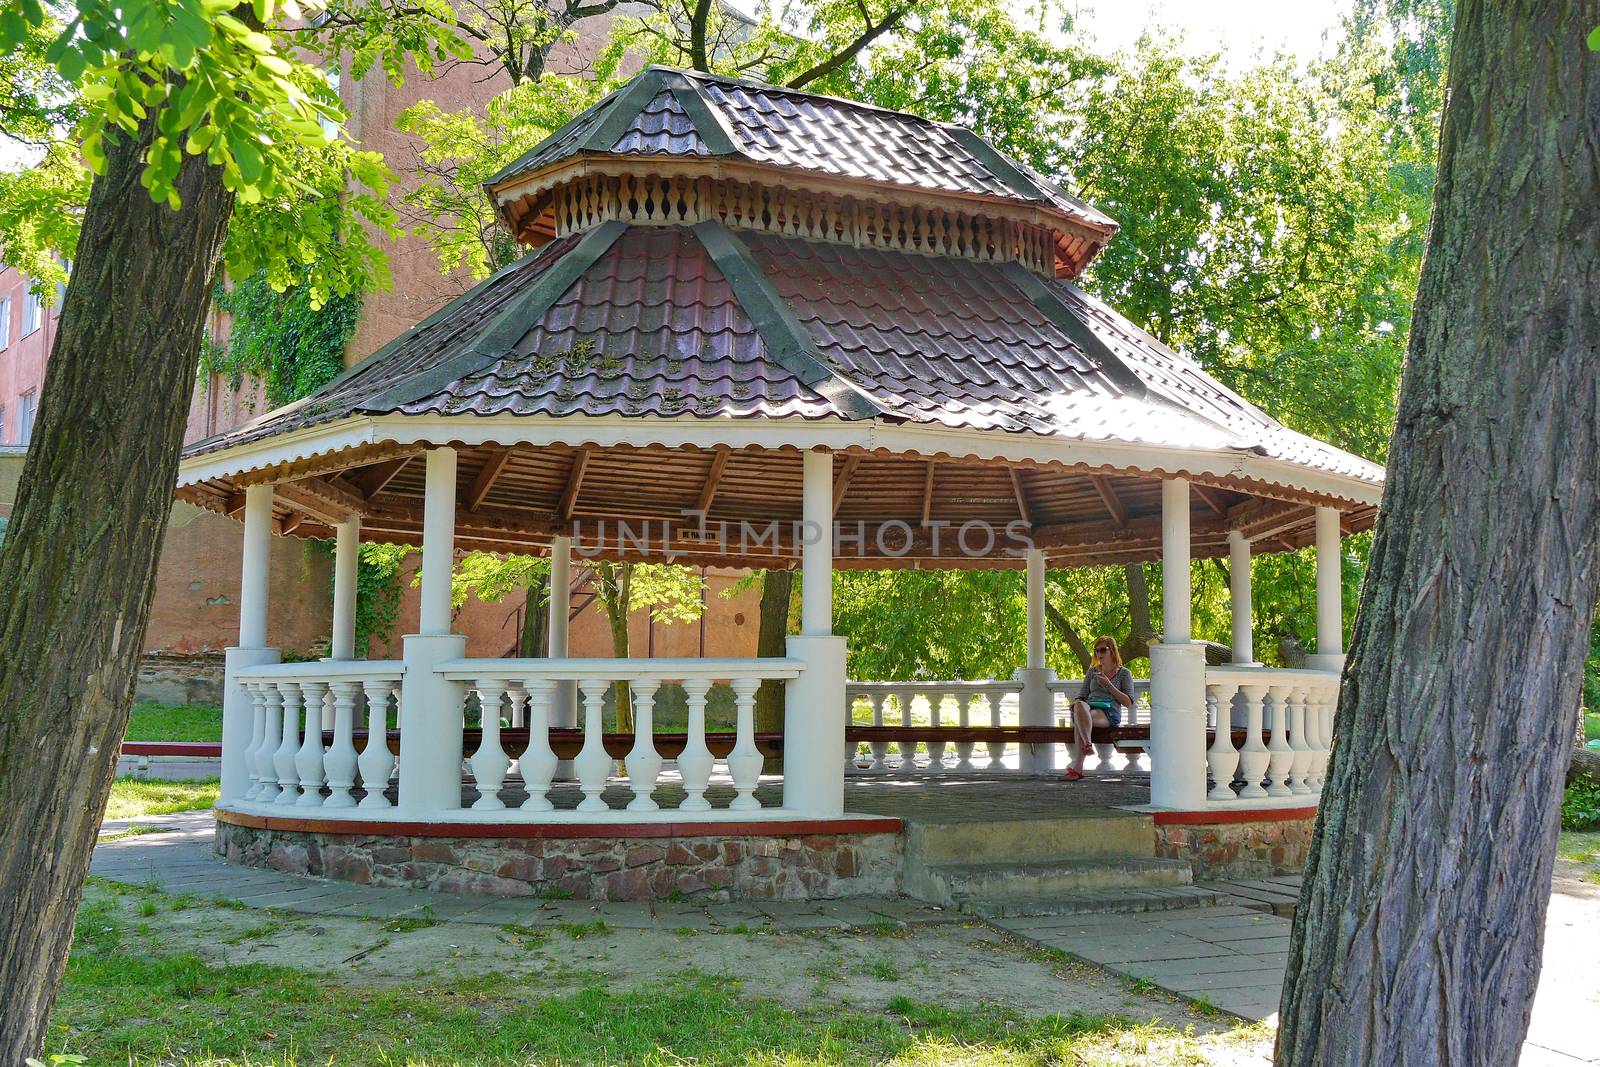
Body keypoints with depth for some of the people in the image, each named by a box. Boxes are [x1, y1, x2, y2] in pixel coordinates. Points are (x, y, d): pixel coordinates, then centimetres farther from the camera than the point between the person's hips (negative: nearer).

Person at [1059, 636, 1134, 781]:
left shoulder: (1124, 673, 14)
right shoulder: (1092, 672, 26)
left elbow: (1129, 703, 5)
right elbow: (1082, 696, 23)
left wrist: (1108, 685, -3)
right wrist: (1076, 703, -2)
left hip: (1110, 712, -3)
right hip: (1089, 707, 4)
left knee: (1079, 722, -35)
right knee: (1079, 705, -37)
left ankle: (1077, 768, -41)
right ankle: (1087, 744, -48)